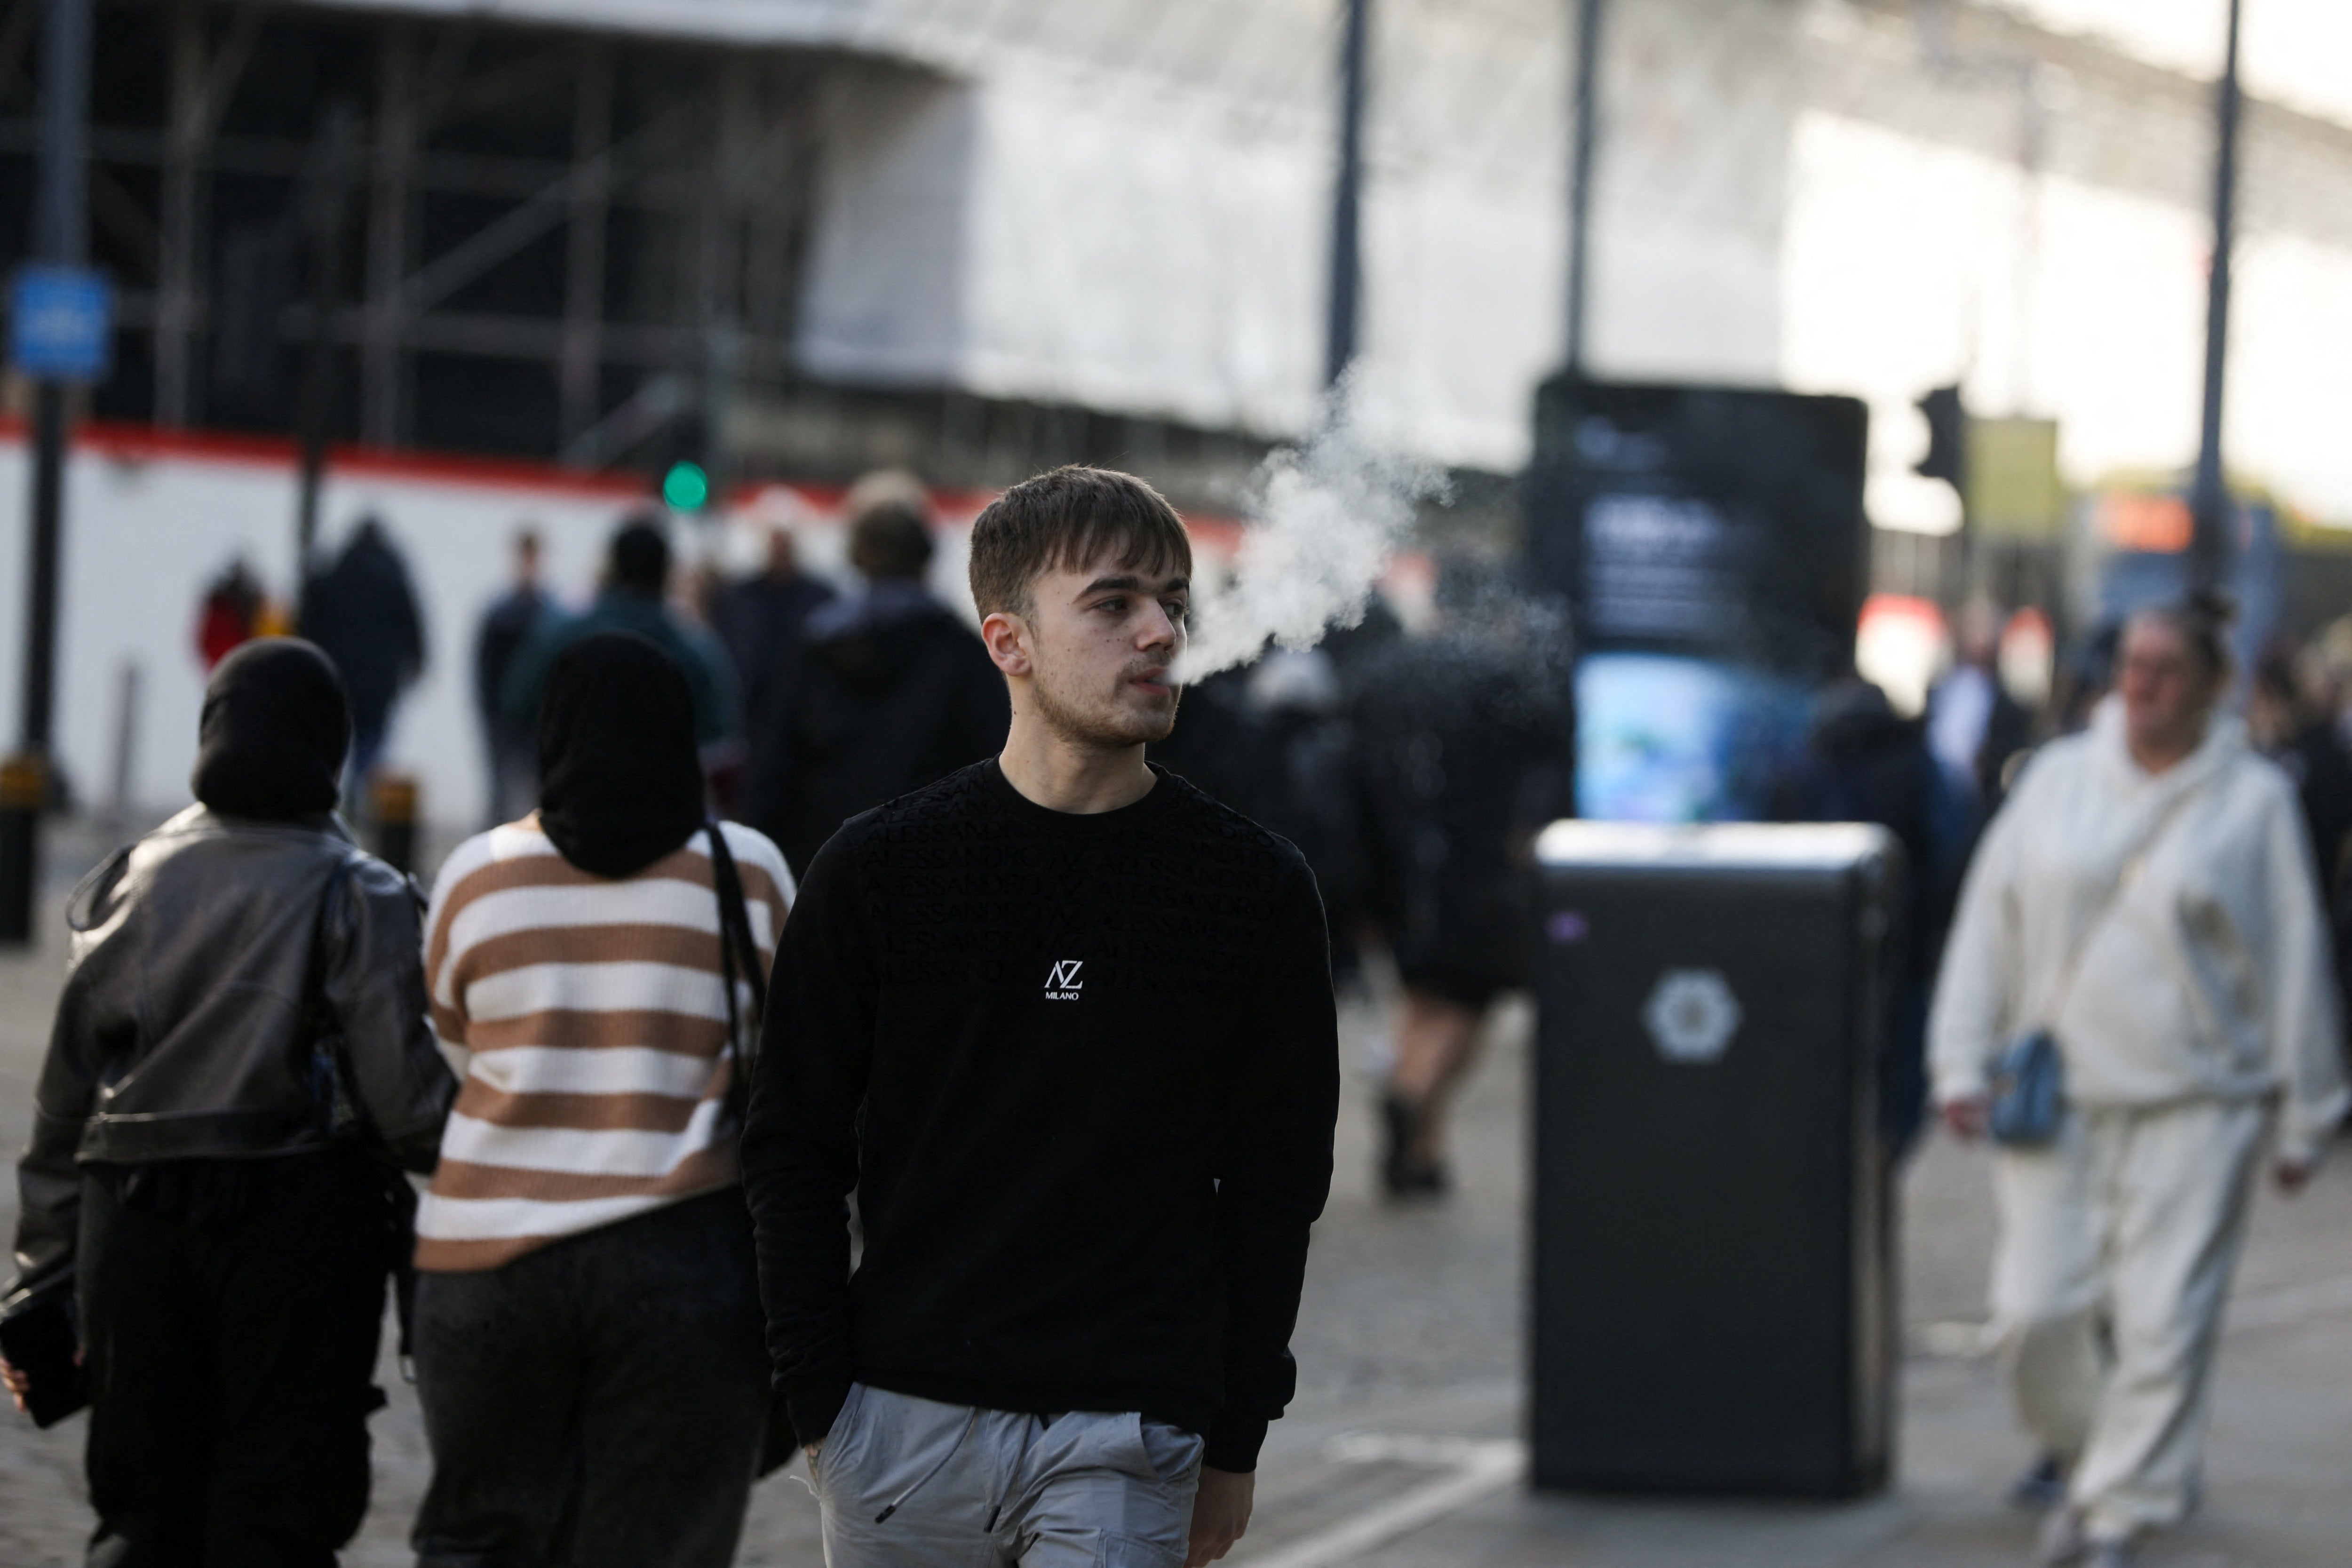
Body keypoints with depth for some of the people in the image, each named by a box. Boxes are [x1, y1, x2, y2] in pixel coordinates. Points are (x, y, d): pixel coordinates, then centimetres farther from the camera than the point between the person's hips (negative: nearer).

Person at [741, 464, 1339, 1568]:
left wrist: (1234, 1441, 5)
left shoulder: (1254, 888, 3)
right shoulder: (879, 868, 2)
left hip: (1127, 1443, -1)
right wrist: (818, 1397, -1)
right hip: (904, 1423, 1)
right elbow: (794, 1149, 6)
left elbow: (1275, 1184, 8)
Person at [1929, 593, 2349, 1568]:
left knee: (2163, 1319, -6)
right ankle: (2077, 1449, 27)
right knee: (2040, 1309, -1)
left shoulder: (2254, 801, 1)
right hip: (2058, 1091, 2)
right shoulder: (2057, 779, 7)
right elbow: (1989, 926, 10)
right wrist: (1964, 1063, 4)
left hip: (2196, 1103, -2)